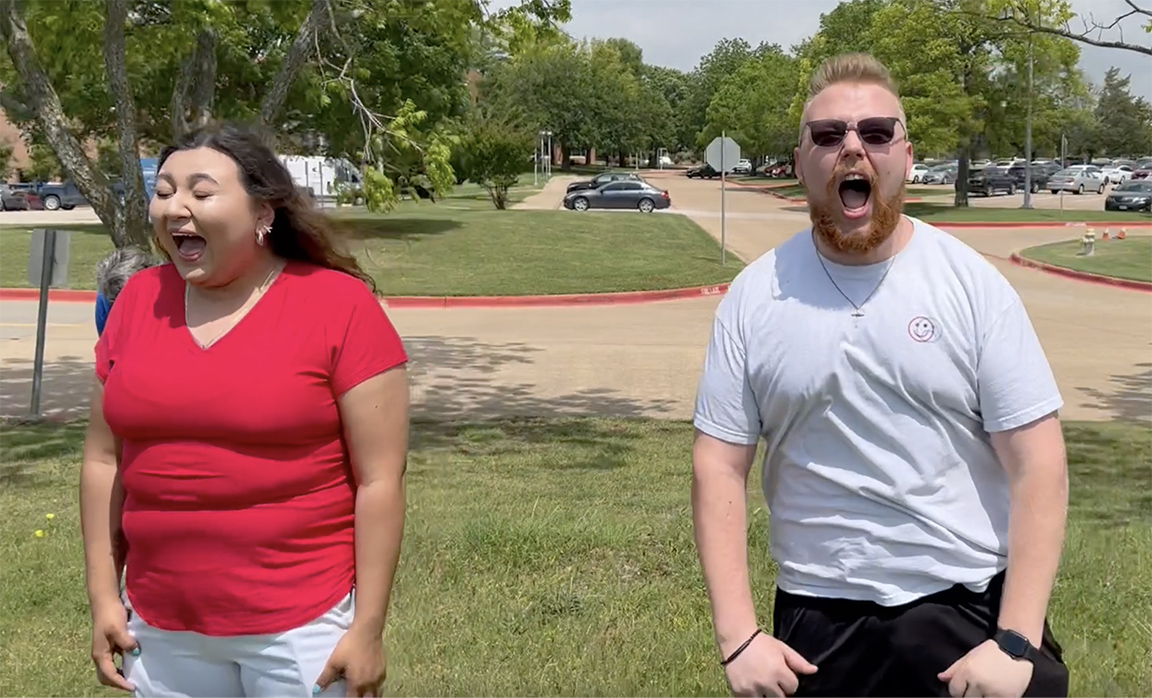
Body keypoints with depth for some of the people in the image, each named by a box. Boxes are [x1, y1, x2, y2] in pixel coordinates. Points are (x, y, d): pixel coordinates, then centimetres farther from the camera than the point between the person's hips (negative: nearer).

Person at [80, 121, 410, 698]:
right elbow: (104, 459, 8)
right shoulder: (139, 300, 3)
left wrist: (368, 628, -12)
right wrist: (103, 595, 6)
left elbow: (379, 479, -11)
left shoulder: (341, 305, -11)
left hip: (304, 625, -4)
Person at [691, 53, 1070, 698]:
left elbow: (1037, 466, -7)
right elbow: (721, 465, -2)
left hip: (971, 608, -1)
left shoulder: (974, 284, -6)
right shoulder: (756, 297, -2)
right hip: (815, 622, 2)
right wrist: (738, 636, -8)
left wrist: (1018, 641, -13)